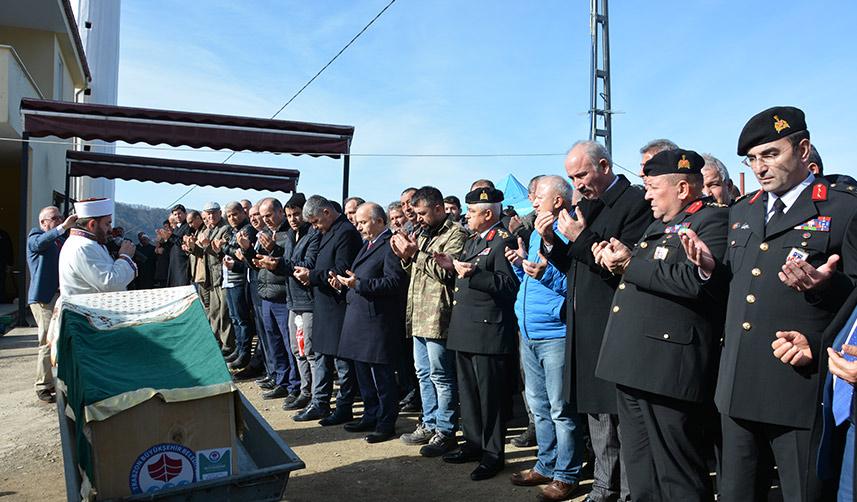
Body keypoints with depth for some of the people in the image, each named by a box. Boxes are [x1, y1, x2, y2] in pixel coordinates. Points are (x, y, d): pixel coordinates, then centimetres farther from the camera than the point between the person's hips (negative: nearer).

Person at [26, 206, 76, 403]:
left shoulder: (61, 238, 17)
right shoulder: (35, 236, -4)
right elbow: (40, 242, -28)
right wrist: (63, 227, -39)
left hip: (62, 296, 7)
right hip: (44, 298, -7)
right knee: (48, 343, -6)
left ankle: (56, 381, 25)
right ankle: (43, 387, 5)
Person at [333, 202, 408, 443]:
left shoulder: (390, 245, -14)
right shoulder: (368, 244, 18)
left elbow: (394, 283, -22)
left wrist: (358, 283, -25)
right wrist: (345, 283, 6)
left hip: (378, 322, -10)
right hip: (360, 320, 10)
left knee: (381, 376, 0)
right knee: (363, 372, 17)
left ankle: (386, 423, 12)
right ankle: (371, 417, 30)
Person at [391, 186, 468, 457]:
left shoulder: (455, 234, -9)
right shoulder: (425, 233, 19)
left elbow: (446, 272, -19)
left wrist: (416, 253, -15)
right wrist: (405, 256, 5)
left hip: (437, 317, -9)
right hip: (419, 316, 9)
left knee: (441, 376, -2)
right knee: (424, 373, 16)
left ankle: (445, 431, 8)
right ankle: (429, 424, 28)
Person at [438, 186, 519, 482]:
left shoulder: (503, 241, -11)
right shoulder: (472, 241, 18)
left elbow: (509, 284, -20)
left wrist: (472, 273, -24)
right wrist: (453, 268, 8)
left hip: (488, 332, -9)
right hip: (465, 330, 10)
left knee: (490, 394, 1)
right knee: (468, 391, 17)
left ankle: (493, 454, 13)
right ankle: (474, 443, 31)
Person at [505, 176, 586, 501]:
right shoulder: (536, 233, 16)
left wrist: (547, 273, -28)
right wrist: (521, 264, 5)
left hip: (556, 335, -9)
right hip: (529, 333, 9)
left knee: (561, 410, 2)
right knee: (539, 406, 17)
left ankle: (566, 475, 16)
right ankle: (546, 466, 31)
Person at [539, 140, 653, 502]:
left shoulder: (635, 201, -10)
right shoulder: (587, 204, 16)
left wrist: (582, 238, -20)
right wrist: (551, 241, 2)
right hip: (586, 326, 8)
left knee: (623, 415, 1)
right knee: (597, 411, 17)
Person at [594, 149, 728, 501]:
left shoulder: (714, 219, -8)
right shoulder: (659, 224, 22)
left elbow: (693, 279, -24)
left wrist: (630, 263, -16)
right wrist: (618, 262, 4)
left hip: (669, 368, -9)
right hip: (633, 367, 10)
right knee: (640, 473, 20)